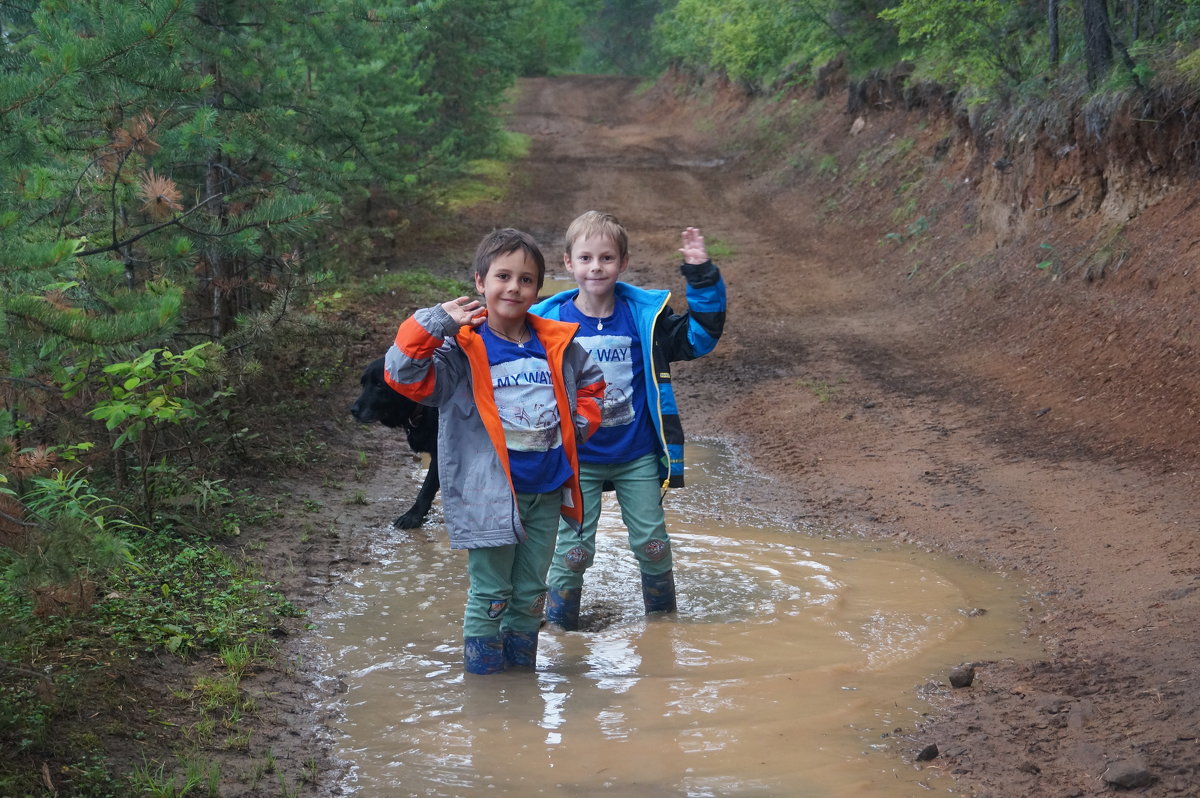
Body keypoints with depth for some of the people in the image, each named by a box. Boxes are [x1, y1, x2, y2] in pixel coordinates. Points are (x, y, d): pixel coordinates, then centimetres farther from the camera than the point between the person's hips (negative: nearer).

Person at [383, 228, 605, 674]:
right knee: (491, 593, 3)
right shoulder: (462, 350, -9)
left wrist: (579, 423, 8)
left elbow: (590, 383, 23)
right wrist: (435, 324, -27)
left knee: (531, 591, 16)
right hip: (490, 492, -5)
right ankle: (482, 671, 16)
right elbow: (404, 374, -21)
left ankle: (522, 666, 30)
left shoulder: (557, 345, 5)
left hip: (547, 491, 5)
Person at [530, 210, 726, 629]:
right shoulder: (549, 321, -8)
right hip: (577, 460, -1)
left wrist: (702, 278, -12)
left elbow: (698, 337, -4)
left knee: (653, 545, 11)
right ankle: (559, 627, 23)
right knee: (574, 551, 3)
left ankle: (662, 620, 33)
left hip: (637, 457, 1)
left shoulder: (644, 315, -5)